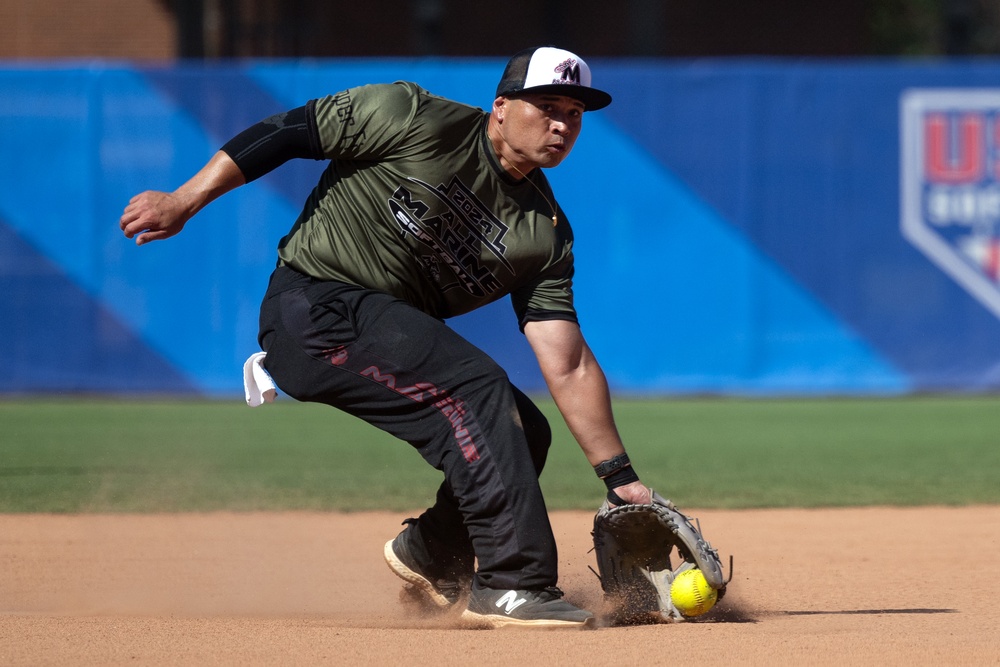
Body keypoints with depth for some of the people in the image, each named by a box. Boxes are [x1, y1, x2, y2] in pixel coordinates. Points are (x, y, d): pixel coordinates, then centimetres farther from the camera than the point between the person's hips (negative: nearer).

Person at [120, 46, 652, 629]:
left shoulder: (546, 235, 2)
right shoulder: (416, 121, -13)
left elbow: (569, 367, -2)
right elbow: (290, 132, -9)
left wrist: (621, 476, -11)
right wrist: (182, 203, -13)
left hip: (393, 331, 8)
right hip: (315, 312, -8)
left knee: (524, 432, 3)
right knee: (477, 387, -23)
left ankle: (431, 553, 26)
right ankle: (512, 585, -24)